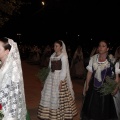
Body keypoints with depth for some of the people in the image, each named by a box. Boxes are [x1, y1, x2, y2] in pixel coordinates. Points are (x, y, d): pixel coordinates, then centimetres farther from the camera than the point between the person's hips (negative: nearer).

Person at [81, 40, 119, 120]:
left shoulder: (112, 61, -10)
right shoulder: (93, 58, 0)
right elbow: (89, 73, 6)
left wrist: (116, 88, -15)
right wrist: (86, 86, 8)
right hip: (93, 88, 3)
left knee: (104, 109, 8)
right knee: (91, 108, 12)